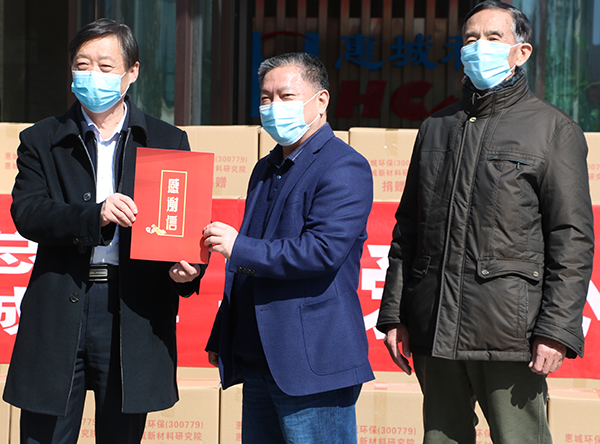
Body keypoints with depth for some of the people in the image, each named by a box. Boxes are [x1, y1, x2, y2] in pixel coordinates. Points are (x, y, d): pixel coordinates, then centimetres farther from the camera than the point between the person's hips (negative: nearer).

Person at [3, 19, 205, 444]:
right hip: (59, 313, 0)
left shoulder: (167, 141, 9)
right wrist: (94, 216, -22)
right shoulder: (42, 141, 8)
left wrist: (187, 269, -16)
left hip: (134, 313, 0)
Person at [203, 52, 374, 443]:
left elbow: (324, 251, -21)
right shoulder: (266, 169, 18)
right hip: (256, 360, 9)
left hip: (313, 362, -8)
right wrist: (221, 338, 21)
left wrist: (239, 247, -18)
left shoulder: (344, 168, -9)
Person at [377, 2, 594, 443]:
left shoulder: (554, 129, 3)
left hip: (510, 329, -5)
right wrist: (394, 314, 12)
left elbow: (573, 238, -4)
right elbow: (407, 228, 19)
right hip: (436, 329, 5)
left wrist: (557, 329, -12)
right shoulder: (436, 128, 18)